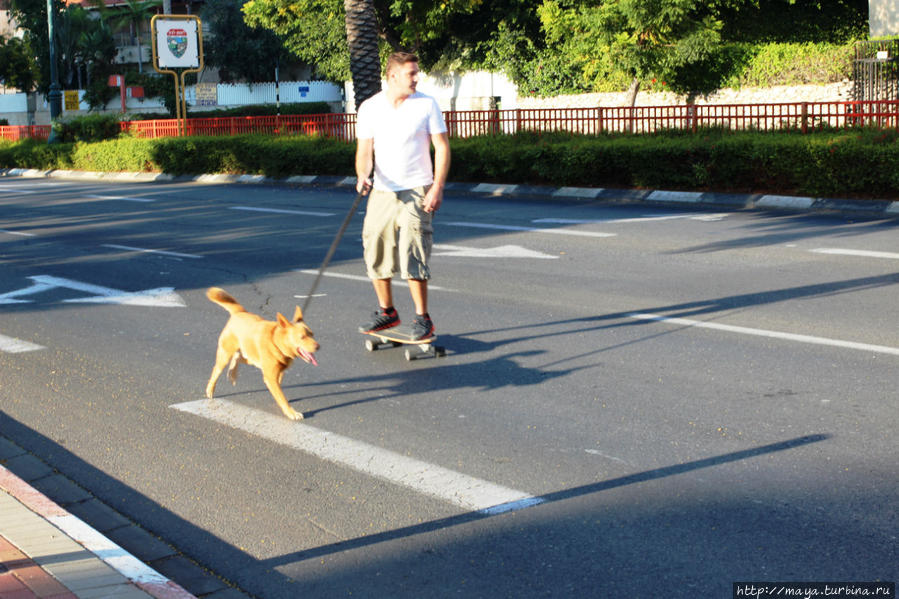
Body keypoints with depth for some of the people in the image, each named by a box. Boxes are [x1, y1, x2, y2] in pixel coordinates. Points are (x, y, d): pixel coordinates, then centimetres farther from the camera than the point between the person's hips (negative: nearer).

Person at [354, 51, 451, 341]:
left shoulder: (426, 105, -3)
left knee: (413, 253, -13)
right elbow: (364, 151, 3)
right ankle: (387, 311, 25)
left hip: (416, 191, -3)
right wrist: (363, 176, -18)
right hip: (382, 191, 4)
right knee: (375, 251, 7)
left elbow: (442, 147, -2)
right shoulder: (369, 108, 2)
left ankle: (423, 319, -3)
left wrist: (437, 187, -12)